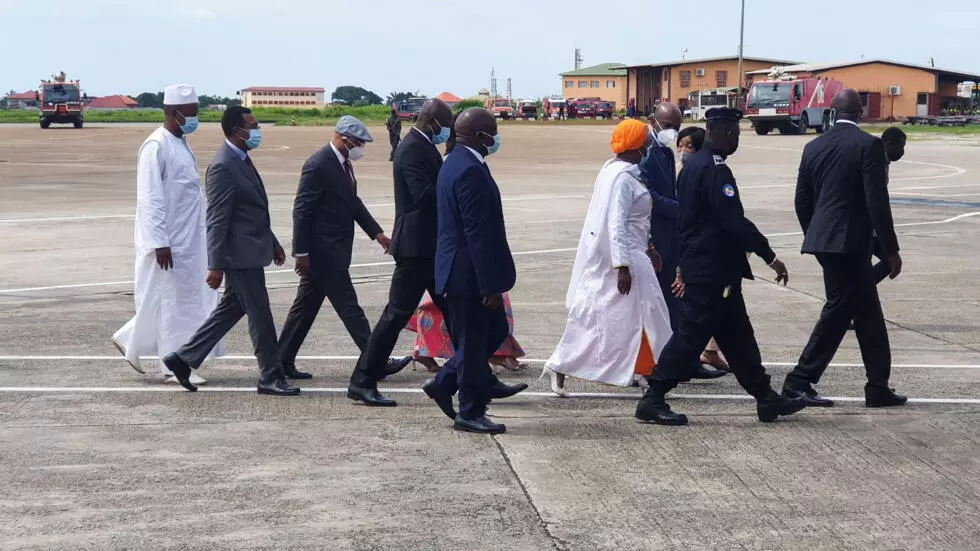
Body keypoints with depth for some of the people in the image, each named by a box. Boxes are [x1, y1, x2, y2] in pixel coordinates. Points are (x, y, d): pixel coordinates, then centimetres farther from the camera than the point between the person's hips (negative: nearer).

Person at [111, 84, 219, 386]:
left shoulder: (181, 144, 14)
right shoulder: (156, 147, -15)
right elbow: (150, 200, -18)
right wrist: (160, 243, -21)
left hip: (189, 240, 9)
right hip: (169, 242, -9)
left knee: (189, 299, 12)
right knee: (172, 302, -1)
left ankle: (131, 341, 23)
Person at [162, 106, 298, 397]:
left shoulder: (242, 160, 12)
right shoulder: (223, 167, -19)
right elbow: (217, 220, -20)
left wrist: (272, 242, 25)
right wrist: (216, 265, -22)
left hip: (252, 249, 10)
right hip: (240, 254, -10)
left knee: (231, 308, 17)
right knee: (260, 315, -1)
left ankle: (184, 358, 24)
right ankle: (270, 377, 10)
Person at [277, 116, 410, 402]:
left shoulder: (342, 163, 12)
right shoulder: (318, 165, -18)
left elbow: (353, 202, 22)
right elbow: (302, 210, -18)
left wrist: (377, 232, 16)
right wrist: (302, 252, -18)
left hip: (332, 252, 10)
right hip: (323, 252, -10)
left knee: (306, 306, 13)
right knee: (348, 308, -4)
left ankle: (283, 361, 20)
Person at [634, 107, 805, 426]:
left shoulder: (693, 166, 13)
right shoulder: (716, 171, -18)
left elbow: (688, 218, 19)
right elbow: (735, 221, -23)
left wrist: (685, 266, 24)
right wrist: (770, 257, -19)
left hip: (698, 266, 10)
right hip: (714, 272, -10)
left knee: (737, 336, 13)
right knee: (691, 336, -4)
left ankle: (766, 399, 19)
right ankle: (652, 401, 0)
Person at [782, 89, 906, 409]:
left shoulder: (814, 148, 9)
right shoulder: (869, 145, -9)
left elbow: (802, 202, 12)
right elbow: (877, 202, -14)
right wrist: (891, 250, -8)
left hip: (823, 240, 7)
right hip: (851, 243, -7)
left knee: (868, 314, 14)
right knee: (837, 313, 0)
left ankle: (878, 388, 18)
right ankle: (798, 382, 0)